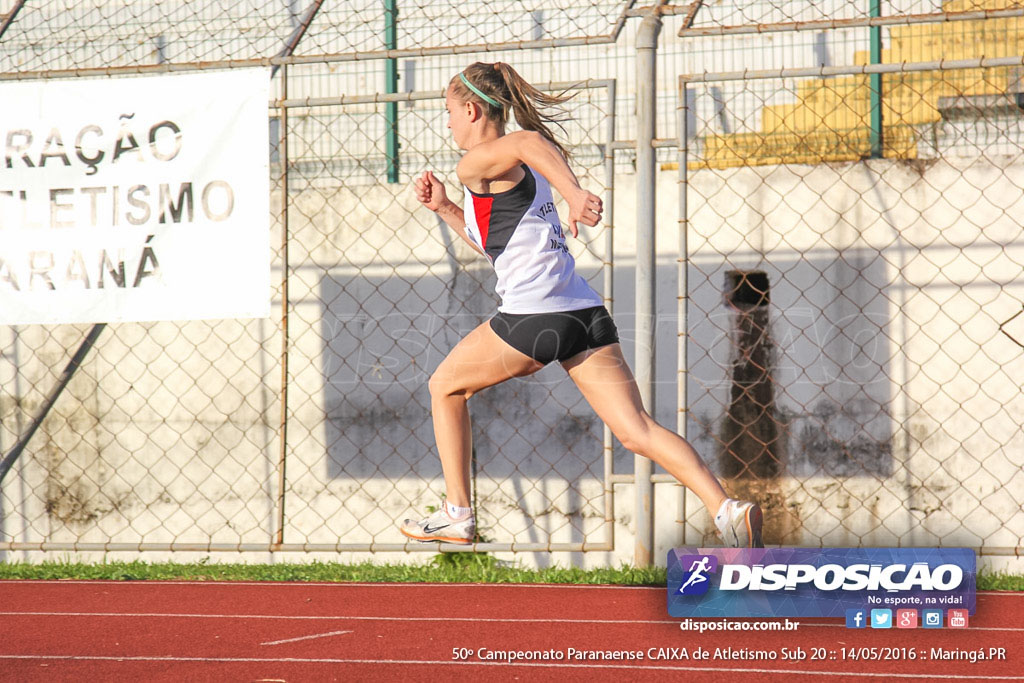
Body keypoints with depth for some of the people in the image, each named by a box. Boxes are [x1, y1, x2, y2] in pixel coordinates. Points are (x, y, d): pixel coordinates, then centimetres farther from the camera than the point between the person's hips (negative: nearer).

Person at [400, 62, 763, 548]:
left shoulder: (477, 162, -2)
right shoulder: (523, 166, 24)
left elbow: (529, 140, -25)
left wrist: (573, 193, -39)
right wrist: (443, 208, 31)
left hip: (534, 317, -8)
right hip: (586, 313, 8)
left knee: (445, 386, 18)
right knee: (637, 431, -4)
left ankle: (456, 516, 21)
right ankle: (728, 510, -22)